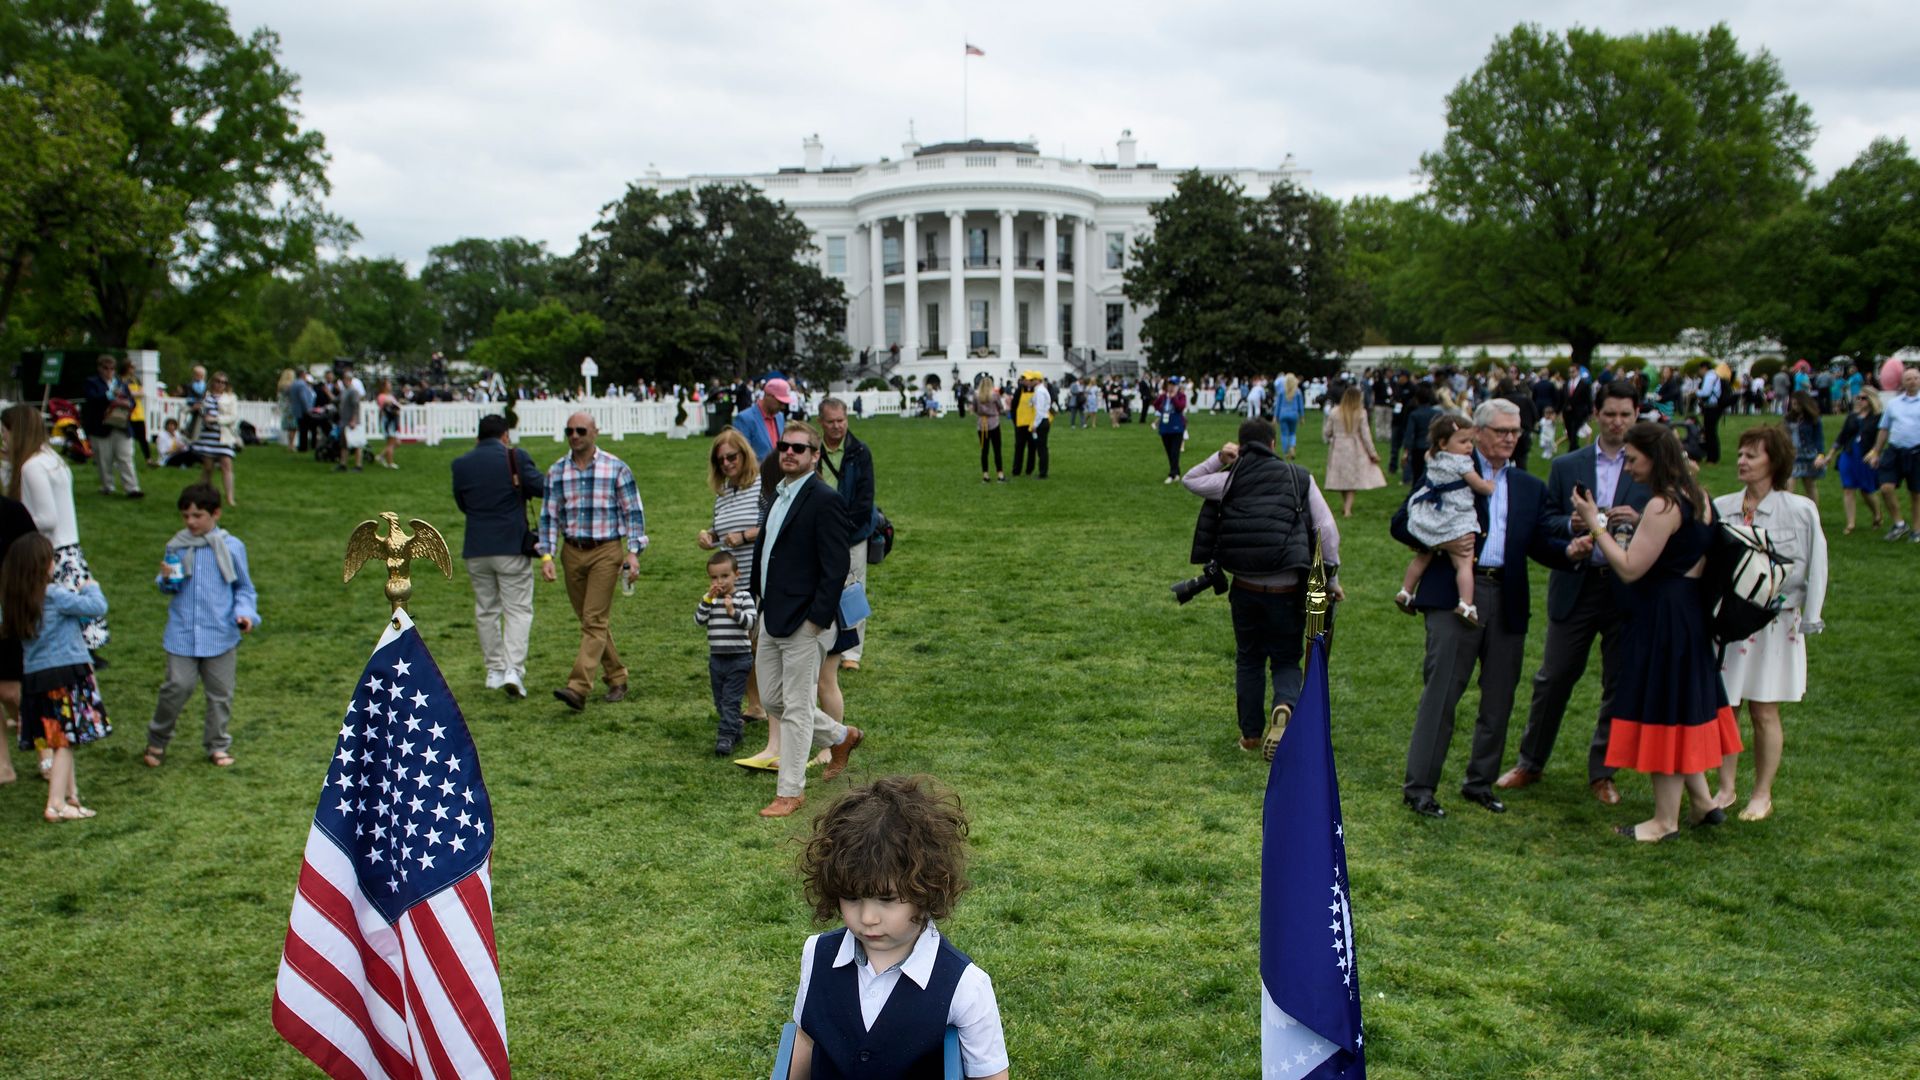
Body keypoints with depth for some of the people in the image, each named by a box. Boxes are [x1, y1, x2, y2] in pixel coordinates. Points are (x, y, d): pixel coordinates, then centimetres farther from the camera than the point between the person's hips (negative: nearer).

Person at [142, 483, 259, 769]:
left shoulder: (231, 547, -3)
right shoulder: (177, 546, 2)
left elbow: (244, 588, 5)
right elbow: (169, 587, 12)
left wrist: (245, 613, -11)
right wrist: (167, 579, -11)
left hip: (220, 634, 0)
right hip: (182, 633, 0)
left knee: (220, 691, 9)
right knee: (177, 686, -4)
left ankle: (217, 745, 24)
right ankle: (157, 740, 17)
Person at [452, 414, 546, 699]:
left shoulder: (461, 464, 3)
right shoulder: (515, 458, -8)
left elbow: (462, 504, 12)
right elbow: (542, 488, -9)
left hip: (476, 550, 4)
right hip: (512, 547, -3)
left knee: (485, 610, 15)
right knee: (517, 609, 2)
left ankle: (495, 670, 20)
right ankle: (514, 669, -11)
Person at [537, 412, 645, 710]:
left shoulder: (616, 468, -2)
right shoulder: (557, 472, 6)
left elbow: (633, 512, 0)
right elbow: (549, 515, 8)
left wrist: (633, 551, -9)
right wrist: (547, 555, -2)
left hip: (606, 551, -4)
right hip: (572, 552, 4)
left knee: (594, 621, -11)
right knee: (588, 621, 11)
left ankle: (578, 688, -17)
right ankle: (617, 679, 25)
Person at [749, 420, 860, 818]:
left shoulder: (825, 500, -15)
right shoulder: (778, 494, 12)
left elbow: (836, 568, -18)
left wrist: (817, 620, -19)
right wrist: (759, 604, 17)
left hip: (804, 623, -9)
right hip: (772, 619, 9)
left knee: (797, 708, 0)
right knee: (772, 699, 16)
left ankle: (790, 791, 12)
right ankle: (841, 737, 36)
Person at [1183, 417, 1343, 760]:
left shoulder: (1230, 480, -1)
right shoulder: (1299, 478, 0)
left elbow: (1189, 480, 17)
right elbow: (1327, 529, -4)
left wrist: (1219, 459, 7)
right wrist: (1332, 578, 4)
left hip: (1245, 588, 1)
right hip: (1288, 590, -1)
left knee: (1249, 659, 18)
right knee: (1287, 659, 12)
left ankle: (1251, 733, 23)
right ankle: (1284, 706, -18)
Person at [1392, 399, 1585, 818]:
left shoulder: (1530, 487, 17)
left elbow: (1540, 543, 13)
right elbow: (1402, 523, 1)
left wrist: (1569, 550, -8)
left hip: (1508, 601, 5)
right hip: (1454, 596, -5)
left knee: (1499, 698, 10)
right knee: (1441, 692, -6)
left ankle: (1480, 781, 25)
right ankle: (1419, 787, 0)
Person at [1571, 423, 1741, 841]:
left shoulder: (1663, 505, -20)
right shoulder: (1697, 498, 10)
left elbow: (1630, 569, -21)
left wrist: (1596, 525, -16)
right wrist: (1636, 525, 11)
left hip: (1662, 616, -10)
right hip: (1689, 611, 10)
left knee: (1662, 711, -1)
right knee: (1681, 706, 19)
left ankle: (1666, 820, 9)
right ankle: (1703, 801, 25)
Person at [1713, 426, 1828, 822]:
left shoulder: (1799, 510, -7)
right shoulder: (1721, 508, 1)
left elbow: (1813, 568, -3)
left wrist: (1809, 621, -4)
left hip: (1774, 622, -3)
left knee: (1764, 713, 5)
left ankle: (1762, 794, 19)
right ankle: (1726, 788, 21)